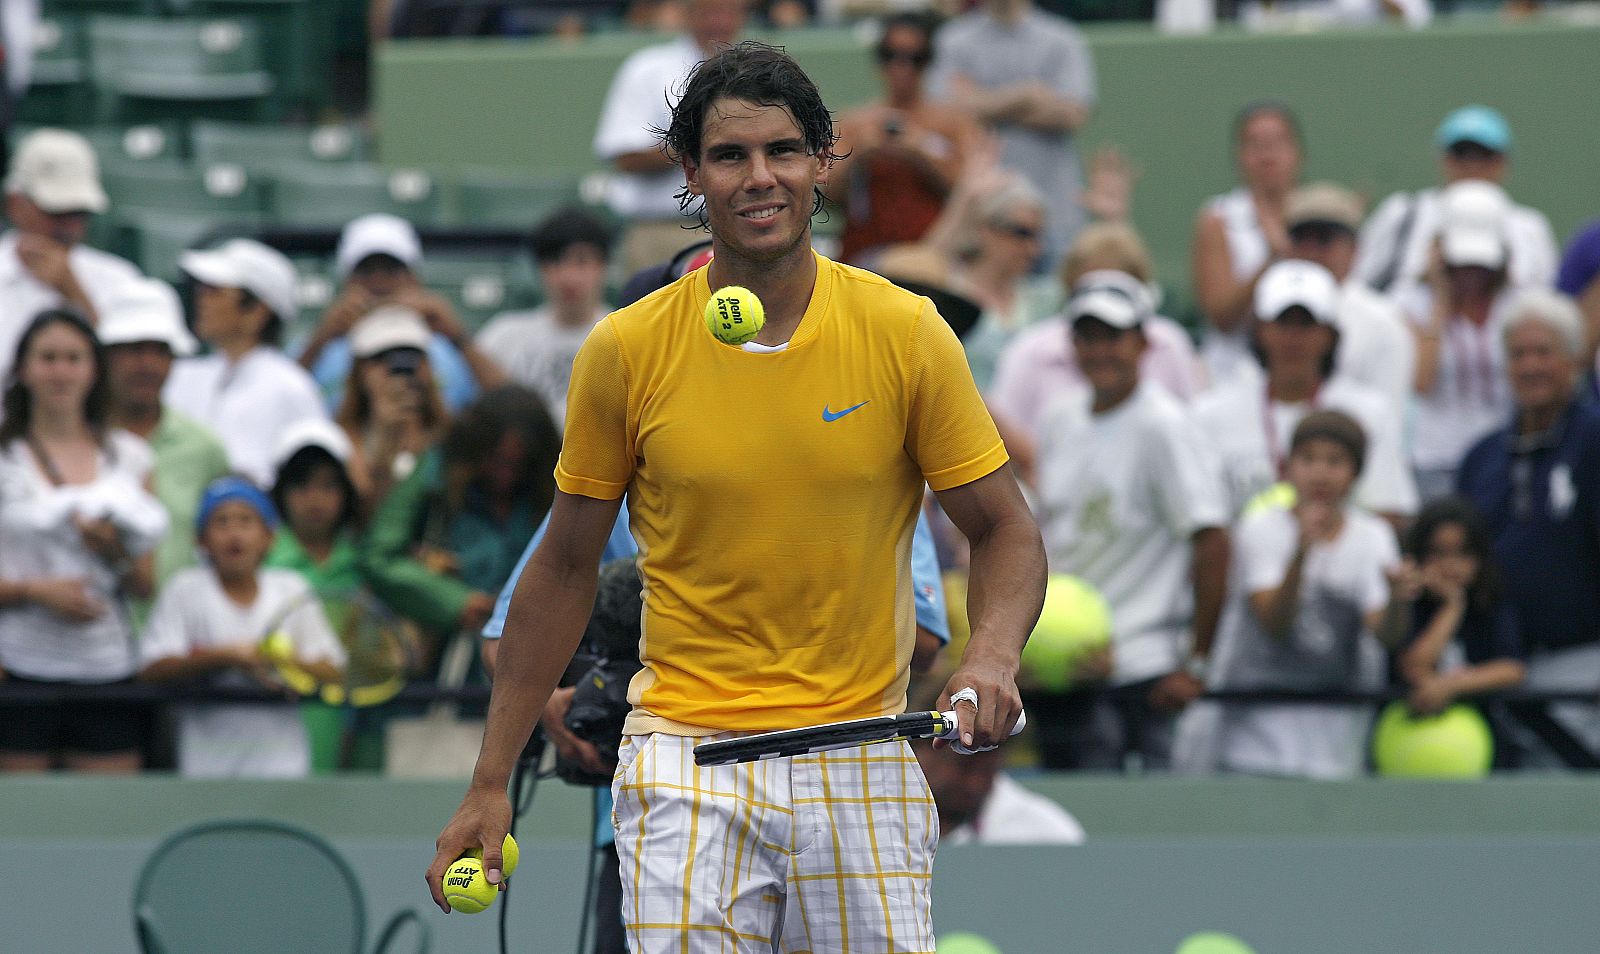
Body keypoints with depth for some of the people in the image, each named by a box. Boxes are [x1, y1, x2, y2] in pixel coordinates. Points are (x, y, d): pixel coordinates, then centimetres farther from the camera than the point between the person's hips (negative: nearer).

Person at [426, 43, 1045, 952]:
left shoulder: (906, 333, -3)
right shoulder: (627, 350, -2)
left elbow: (1005, 530, 5)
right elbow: (565, 570, 8)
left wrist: (993, 657, -17)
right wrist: (491, 783, 7)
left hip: (859, 767, 1)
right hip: (686, 765, -1)